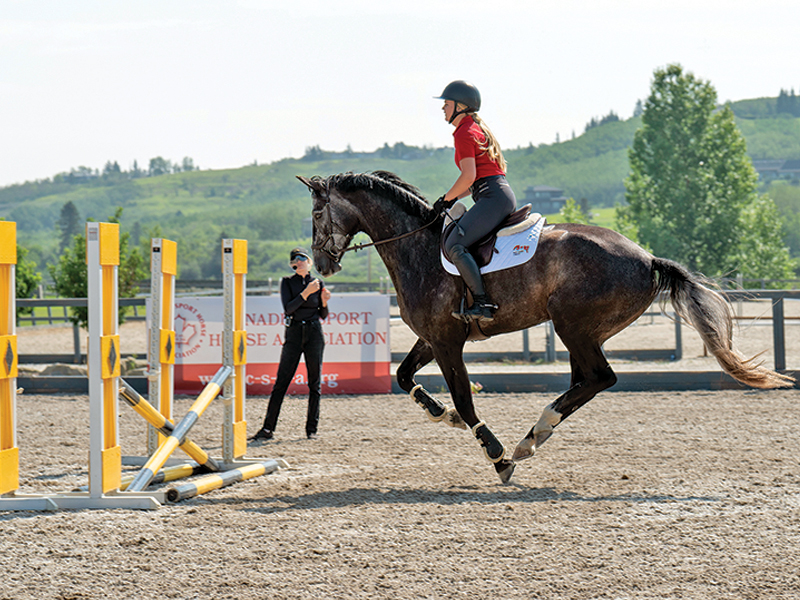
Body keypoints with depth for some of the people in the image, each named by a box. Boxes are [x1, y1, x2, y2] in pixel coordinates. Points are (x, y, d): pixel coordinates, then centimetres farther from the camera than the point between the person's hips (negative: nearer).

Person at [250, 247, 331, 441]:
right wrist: (306, 293, -20)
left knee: (315, 383, 2)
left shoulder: (318, 283, 8)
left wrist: (324, 302, -8)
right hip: (293, 333, -2)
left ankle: (312, 429, 9)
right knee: (281, 381, -5)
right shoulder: (287, 282, 3)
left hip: (314, 333, 2)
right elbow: (288, 308, -12)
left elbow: (323, 315, 12)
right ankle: (268, 429, -5)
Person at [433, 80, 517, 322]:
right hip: (503, 195, 11)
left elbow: (469, 176, -17)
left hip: (493, 197, -11)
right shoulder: (479, 129, 24)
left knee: (454, 246, -20)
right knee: (457, 244, 19)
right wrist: (455, 197, 20)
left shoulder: (464, 133, -7)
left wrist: (447, 199, -4)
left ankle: (482, 304, -26)